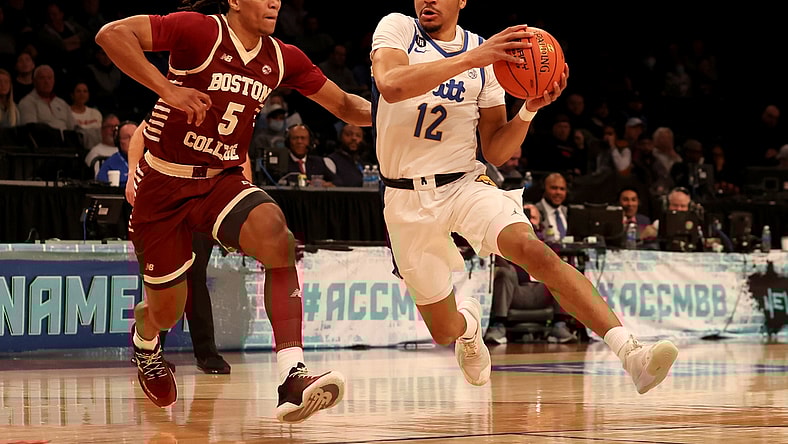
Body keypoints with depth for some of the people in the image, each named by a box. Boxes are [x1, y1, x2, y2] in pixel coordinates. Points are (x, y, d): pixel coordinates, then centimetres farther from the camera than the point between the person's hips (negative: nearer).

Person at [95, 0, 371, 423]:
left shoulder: (281, 58, 0)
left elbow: (343, 105, 9)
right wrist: (167, 88, -32)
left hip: (222, 181, 3)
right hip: (163, 184, -3)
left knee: (277, 238, -30)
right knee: (166, 312, 7)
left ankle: (292, 379, -36)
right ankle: (144, 339, 49)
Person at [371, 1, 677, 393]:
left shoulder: (484, 54, 5)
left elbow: (496, 153, 7)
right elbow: (390, 85, -27)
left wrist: (529, 111, -12)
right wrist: (471, 59, -31)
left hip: (465, 184, 1)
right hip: (407, 198, 0)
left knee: (533, 249, -30)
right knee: (443, 330, 8)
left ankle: (629, 352, -41)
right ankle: (467, 323, 48)